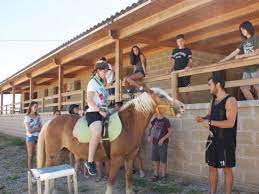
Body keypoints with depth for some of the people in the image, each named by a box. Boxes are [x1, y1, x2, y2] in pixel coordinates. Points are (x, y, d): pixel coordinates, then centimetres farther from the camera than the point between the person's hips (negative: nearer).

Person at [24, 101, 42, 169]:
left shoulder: (38, 116, 7)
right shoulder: (27, 117, -7)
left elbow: (41, 128, 6)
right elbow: (29, 130, -14)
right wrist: (38, 128, -5)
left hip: (38, 137, 4)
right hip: (30, 137, -4)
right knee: (30, 156, 4)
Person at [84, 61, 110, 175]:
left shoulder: (101, 84, 22)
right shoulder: (93, 82, -3)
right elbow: (89, 100, -15)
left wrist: (107, 110, 13)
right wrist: (100, 111, -19)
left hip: (102, 114, 10)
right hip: (93, 113, -10)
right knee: (97, 133, -34)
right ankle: (90, 162, -26)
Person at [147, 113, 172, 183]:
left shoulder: (165, 120, -8)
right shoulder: (154, 120, 6)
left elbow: (170, 131, -8)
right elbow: (151, 129, 17)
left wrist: (163, 139, -15)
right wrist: (149, 136, -2)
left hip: (163, 143, -5)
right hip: (154, 143, 5)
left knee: (163, 160, 1)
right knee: (155, 159, 8)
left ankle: (163, 176, 14)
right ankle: (156, 175, 21)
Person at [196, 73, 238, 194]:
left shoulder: (230, 100, -13)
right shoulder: (213, 101, 11)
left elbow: (230, 123, -22)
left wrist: (210, 122, -20)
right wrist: (202, 119, 0)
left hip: (226, 141, -7)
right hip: (213, 139, 7)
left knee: (227, 169, 3)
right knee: (212, 167, 12)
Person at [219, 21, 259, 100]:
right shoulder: (244, 42, 18)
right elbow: (235, 52, 17)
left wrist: (242, 56, -14)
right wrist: (224, 60, 11)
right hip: (247, 68, 7)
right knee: (244, 87, -1)